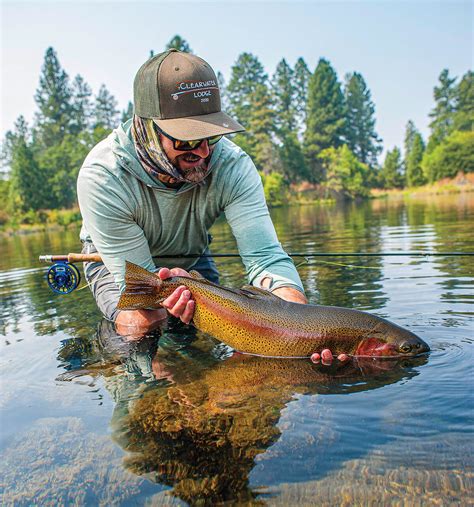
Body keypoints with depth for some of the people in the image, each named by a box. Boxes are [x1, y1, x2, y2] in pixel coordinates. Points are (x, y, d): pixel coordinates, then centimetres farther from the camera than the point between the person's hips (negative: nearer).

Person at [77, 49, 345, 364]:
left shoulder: (233, 166, -32)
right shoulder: (102, 177, -36)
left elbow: (265, 257, -37)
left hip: (191, 258, 3)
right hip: (116, 259, -2)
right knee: (140, 323, -26)